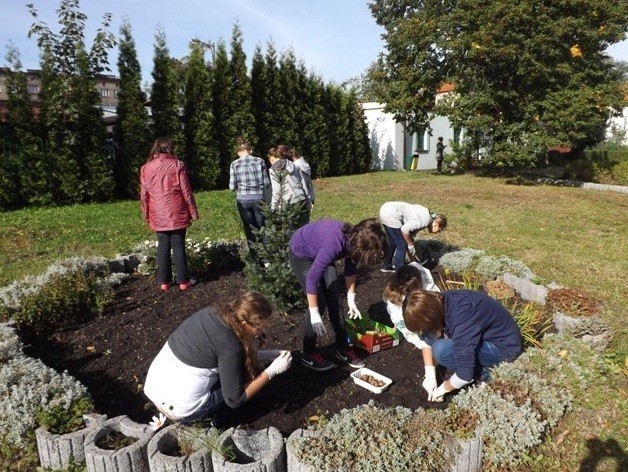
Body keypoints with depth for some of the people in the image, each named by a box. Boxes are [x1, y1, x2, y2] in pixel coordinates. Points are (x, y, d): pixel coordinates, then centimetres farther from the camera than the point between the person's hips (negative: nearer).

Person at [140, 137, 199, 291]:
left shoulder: (146, 168, 5)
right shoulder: (177, 165, -4)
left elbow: (144, 195, 7)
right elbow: (186, 191, -5)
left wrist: (146, 215, 17)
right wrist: (193, 212, 2)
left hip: (158, 216, 3)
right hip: (176, 214, -3)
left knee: (163, 247, 10)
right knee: (178, 246, 2)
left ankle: (164, 281, 14)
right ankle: (183, 281, 7)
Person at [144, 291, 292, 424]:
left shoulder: (211, 313, -2)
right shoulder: (230, 346, -24)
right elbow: (234, 400, -14)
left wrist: (266, 355, 8)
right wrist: (272, 370, -10)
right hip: (178, 410, -7)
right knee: (249, 372, 3)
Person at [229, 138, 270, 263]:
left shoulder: (234, 164, 0)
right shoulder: (260, 161, 0)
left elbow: (232, 187, -1)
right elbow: (266, 183, 0)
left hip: (243, 199, 0)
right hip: (258, 198, 0)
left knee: (250, 231, 9)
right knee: (262, 229, 11)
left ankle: (255, 259, 14)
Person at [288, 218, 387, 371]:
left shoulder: (354, 240, -18)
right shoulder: (334, 244, -41)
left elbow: (350, 268, 0)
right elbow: (312, 278, -36)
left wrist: (351, 298, 1)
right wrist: (314, 314, -30)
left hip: (320, 252, 7)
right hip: (301, 253, -7)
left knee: (334, 300, 3)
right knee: (319, 302, -11)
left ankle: (343, 348, 16)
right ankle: (308, 355, 4)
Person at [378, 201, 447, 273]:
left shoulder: (424, 215, 17)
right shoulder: (426, 220, -11)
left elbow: (411, 233, 24)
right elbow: (404, 229, -21)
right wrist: (411, 245, -6)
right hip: (391, 215, -10)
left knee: (392, 242, 24)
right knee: (402, 245, 0)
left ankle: (386, 266, 39)